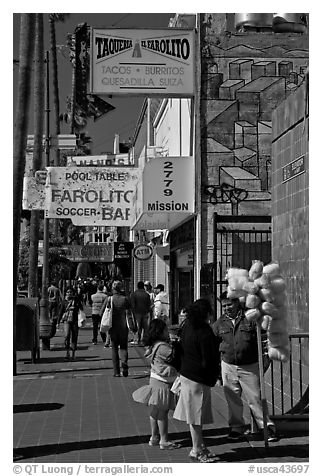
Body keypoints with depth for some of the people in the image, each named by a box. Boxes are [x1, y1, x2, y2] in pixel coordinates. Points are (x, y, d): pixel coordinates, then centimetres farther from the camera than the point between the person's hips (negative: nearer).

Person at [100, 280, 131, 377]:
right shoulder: (125, 299, -4)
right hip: (123, 326, 0)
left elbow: (101, 313, -1)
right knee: (123, 347, 11)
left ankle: (116, 372, 6)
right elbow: (130, 312, -5)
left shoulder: (108, 299, -4)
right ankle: (124, 362, -18)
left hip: (112, 326, 0)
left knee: (114, 349, 9)